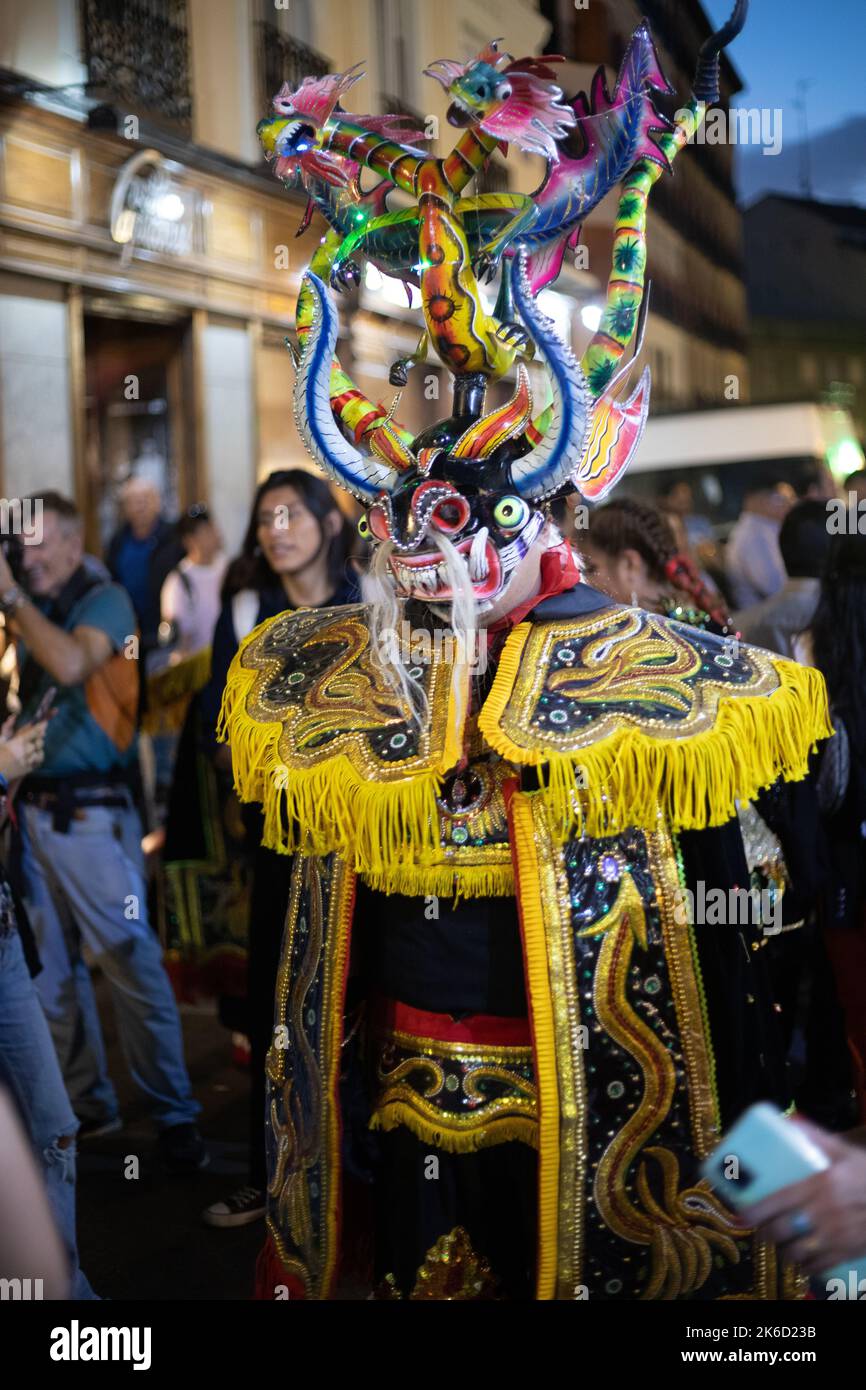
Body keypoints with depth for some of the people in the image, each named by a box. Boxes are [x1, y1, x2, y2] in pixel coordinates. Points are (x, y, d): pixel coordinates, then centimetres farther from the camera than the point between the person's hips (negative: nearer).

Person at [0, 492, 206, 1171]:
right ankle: (88, 1101, 22)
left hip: (89, 811, -6)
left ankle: (175, 1115, 2)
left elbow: (72, 665, -23)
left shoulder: (103, 600, -4)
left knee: (132, 964, -6)